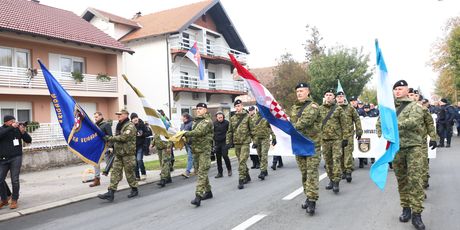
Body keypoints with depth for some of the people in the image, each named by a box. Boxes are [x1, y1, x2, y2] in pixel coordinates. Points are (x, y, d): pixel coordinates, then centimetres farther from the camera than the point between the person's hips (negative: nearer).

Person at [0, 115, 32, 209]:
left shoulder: (18, 129, 1)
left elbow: (29, 140, -1)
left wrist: (23, 132, -17)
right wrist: (11, 127, -28)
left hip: (16, 158, -1)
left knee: (15, 180, -2)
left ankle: (14, 200, 12)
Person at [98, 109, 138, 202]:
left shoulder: (130, 126, -11)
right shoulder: (119, 126, 18)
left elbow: (123, 137, -22)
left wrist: (110, 138, -17)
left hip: (128, 153, -8)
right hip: (118, 153, 8)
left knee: (129, 172, 1)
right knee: (115, 172, 1)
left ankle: (134, 190, 18)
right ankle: (110, 193, -2)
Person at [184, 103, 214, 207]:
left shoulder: (207, 121, -8)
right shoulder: (195, 121, 18)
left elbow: (199, 132, -21)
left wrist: (185, 134, -24)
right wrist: (186, 136, 3)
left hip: (204, 150, -9)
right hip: (195, 149, 9)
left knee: (202, 173, -13)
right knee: (199, 172, 14)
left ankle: (198, 196, -19)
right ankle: (208, 192, 26)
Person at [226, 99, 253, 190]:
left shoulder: (248, 117, -2)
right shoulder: (232, 118, 10)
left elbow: (252, 130, -1)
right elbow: (229, 131, 13)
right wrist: (228, 142, 7)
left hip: (245, 142, -5)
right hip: (236, 143, 5)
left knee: (242, 161, -13)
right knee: (241, 162, 14)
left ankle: (241, 180, -9)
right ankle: (247, 176, 31)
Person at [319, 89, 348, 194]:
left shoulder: (339, 109, 1)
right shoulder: (320, 109, 7)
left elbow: (344, 125, 0)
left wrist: (345, 138, -4)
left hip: (337, 139, -3)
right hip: (324, 139, 3)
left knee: (336, 159, -8)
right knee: (328, 161, 9)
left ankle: (336, 182, -6)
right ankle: (331, 180, 22)